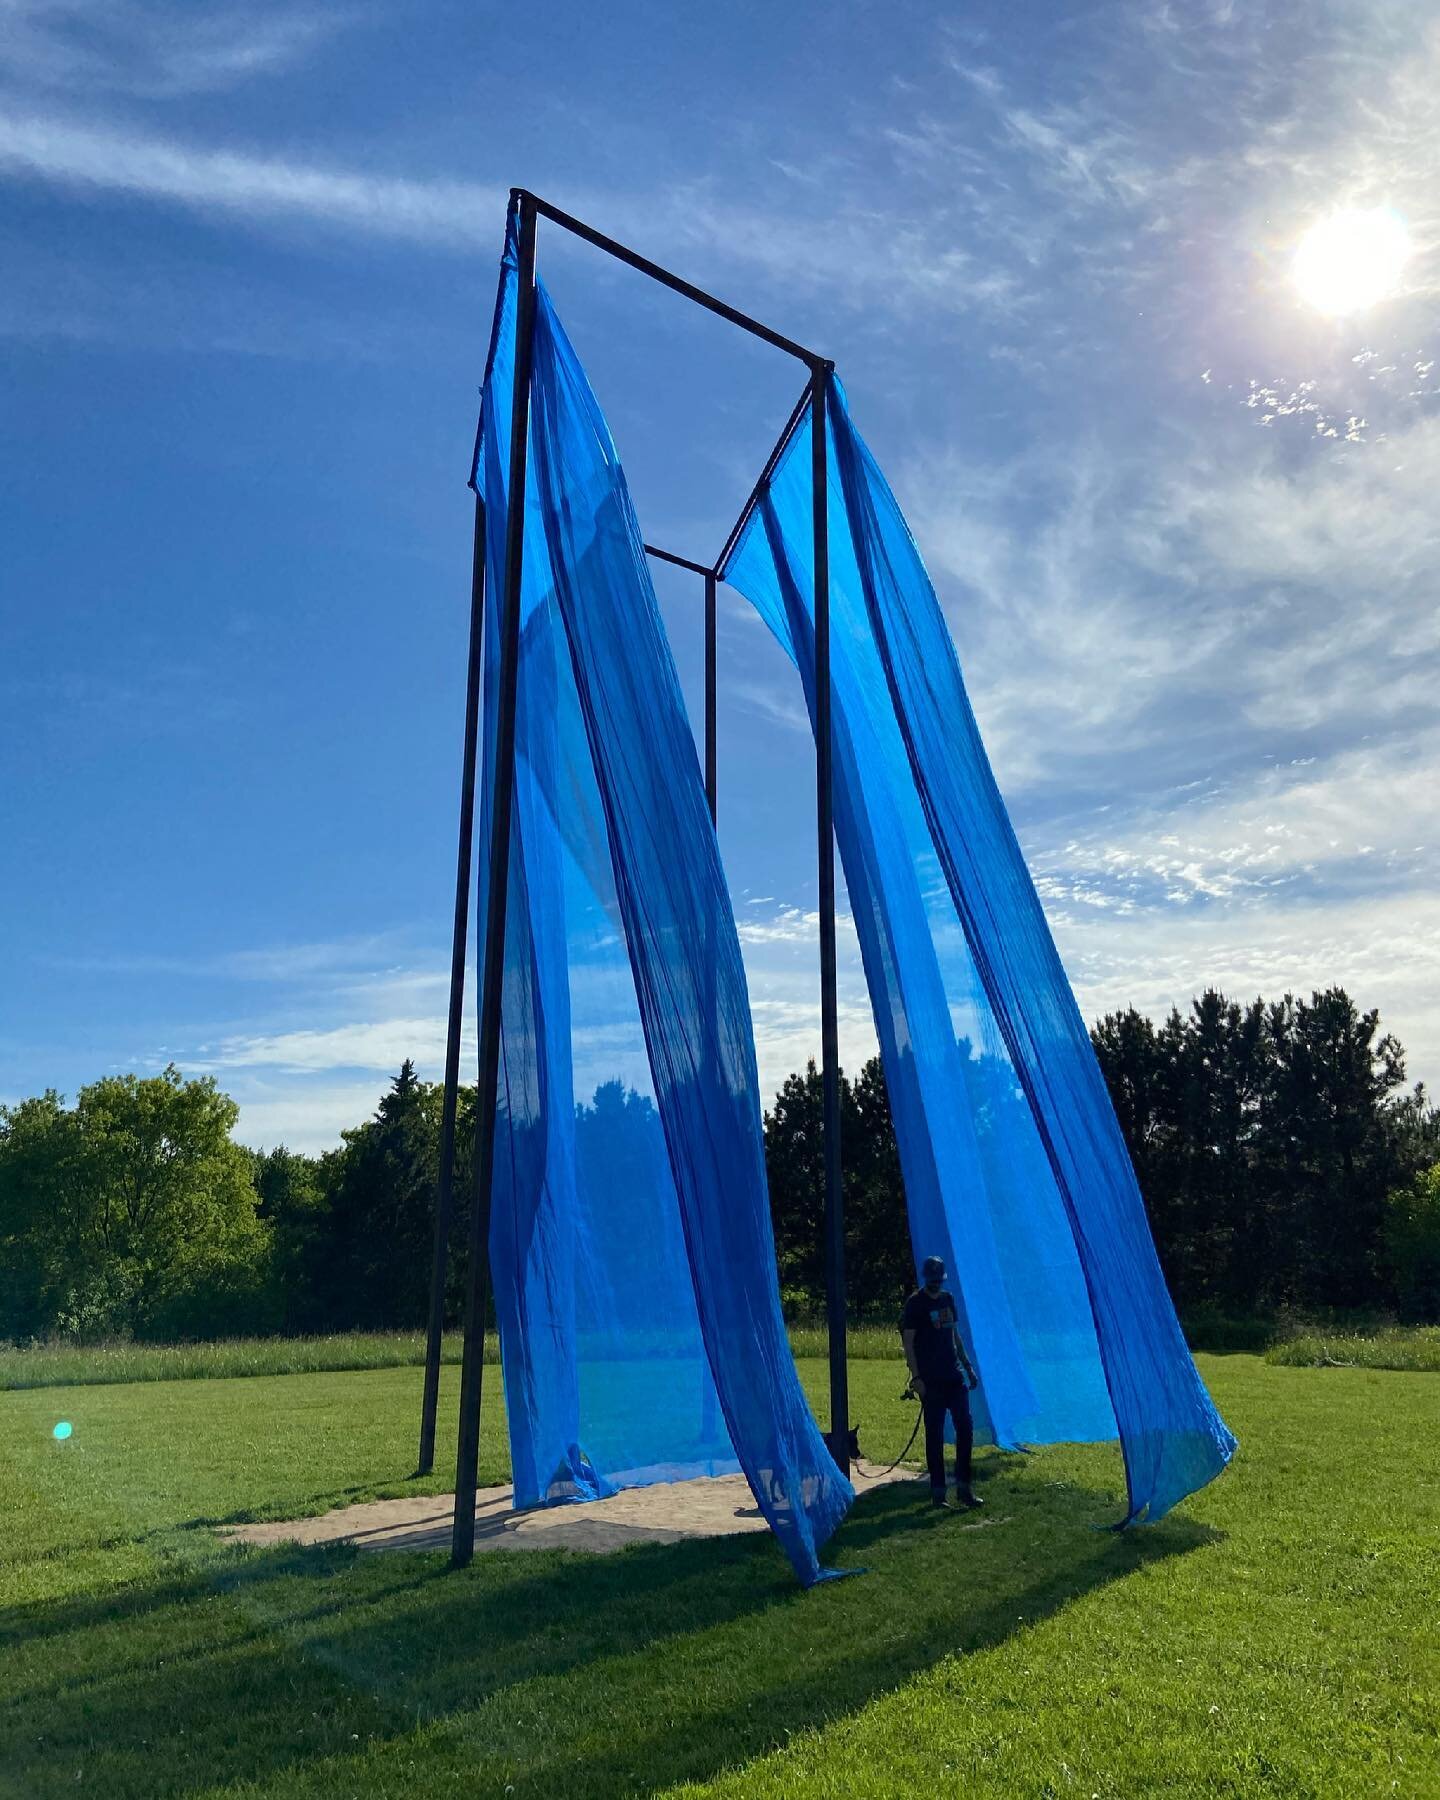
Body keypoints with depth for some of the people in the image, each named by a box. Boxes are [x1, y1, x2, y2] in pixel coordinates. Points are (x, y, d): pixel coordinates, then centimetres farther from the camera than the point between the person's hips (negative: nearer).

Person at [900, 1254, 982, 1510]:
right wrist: (916, 1377, -16)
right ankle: (938, 1492, 7)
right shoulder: (915, 1303, -7)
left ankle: (964, 1488, 11)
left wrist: (967, 1365, 17)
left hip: (954, 1376, 6)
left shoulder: (947, 1298, 12)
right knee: (934, 1435, -1)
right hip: (930, 1381, -6)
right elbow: (908, 1342, -10)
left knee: (965, 1428, 3)